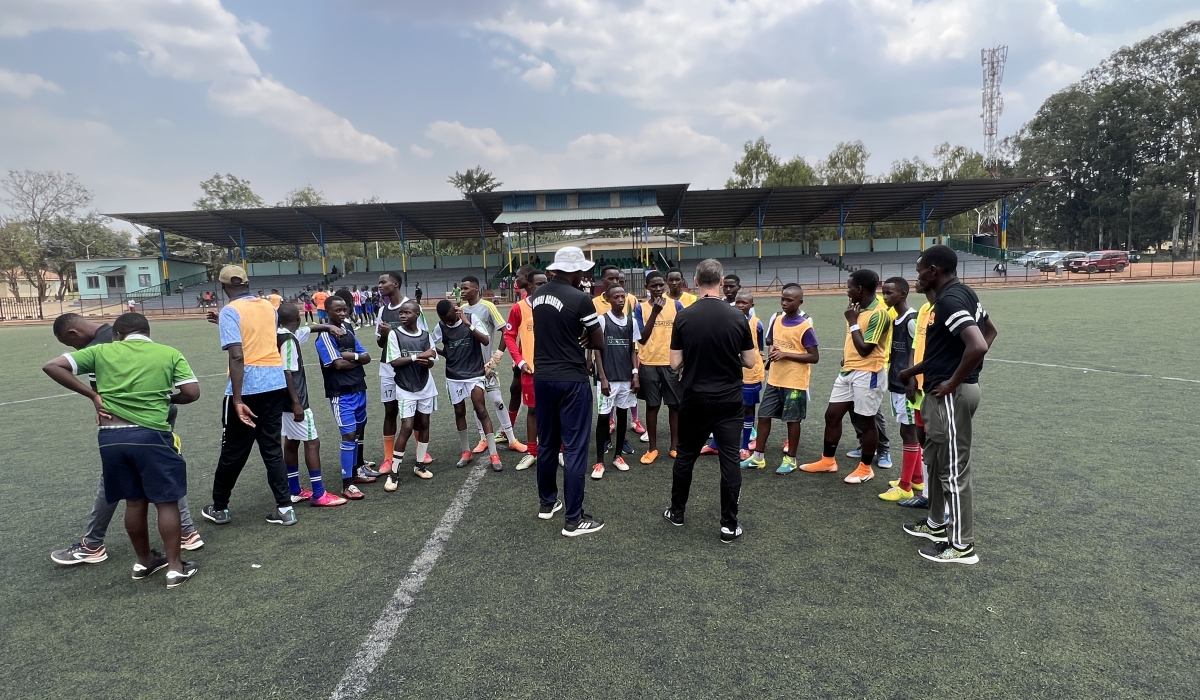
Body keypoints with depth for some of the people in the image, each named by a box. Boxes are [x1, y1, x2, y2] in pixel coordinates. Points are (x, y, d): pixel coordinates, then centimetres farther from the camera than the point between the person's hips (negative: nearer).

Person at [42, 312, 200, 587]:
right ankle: (175, 567, 12)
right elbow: (192, 392, -5)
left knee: (135, 501, 18)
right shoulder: (169, 353, 2)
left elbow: (52, 366, 3)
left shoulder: (102, 351, 8)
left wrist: (93, 394, 5)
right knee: (166, 502, 7)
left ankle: (144, 561, 33)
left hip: (111, 437, 3)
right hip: (152, 436, -3)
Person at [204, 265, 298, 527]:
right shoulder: (268, 306, 11)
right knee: (272, 447, 11)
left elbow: (237, 357, -19)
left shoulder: (230, 311, -8)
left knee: (233, 450, 10)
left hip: (248, 387, -5)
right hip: (276, 384, 5)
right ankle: (284, 507, 9)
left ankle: (219, 508, 27)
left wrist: (238, 400, -20)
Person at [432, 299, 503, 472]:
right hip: (454, 376, 3)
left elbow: (486, 341, -20)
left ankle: (493, 454, -5)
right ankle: (466, 451, 24)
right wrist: (444, 353, -1)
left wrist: (468, 324, -27)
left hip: (475, 373, -3)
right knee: (459, 412, 10)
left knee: (481, 410, -8)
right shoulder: (440, 327, -3)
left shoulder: (471, 318, -10)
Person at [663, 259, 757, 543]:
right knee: (729, 460, 5)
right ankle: (729, 524, 8)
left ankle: (677, 512, 30)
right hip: (729, 400, 0)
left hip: (694, 399, 1)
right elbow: (750, 362, 0)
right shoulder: (737, 317, -7)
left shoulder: (683, 317, -8)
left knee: (685, 456, 16)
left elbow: (675, 364, -5)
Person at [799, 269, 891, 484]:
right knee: (832, 415, 12)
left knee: (866, 421, 3)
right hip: (847, 371, 9)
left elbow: (865, 349, -21)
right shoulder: (858, 309, 11)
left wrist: (852, 322, -15)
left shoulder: (879, 313, -18)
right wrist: (845, 358, 14)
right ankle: (828, 460, 24)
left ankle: (866, 468, 18)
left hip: (867, 374, -9)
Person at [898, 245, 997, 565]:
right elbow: (989, 331, 24)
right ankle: (937, 524, 37)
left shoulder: (949, 299, -20)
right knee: (936, 460, 22)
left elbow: (977, 346, -32)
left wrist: (953, 382, -19)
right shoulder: (963, 293, 11)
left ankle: (962, 545, 13)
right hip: (942, 394, 11)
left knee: (954, 470, 1)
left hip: (951, 395, -11)